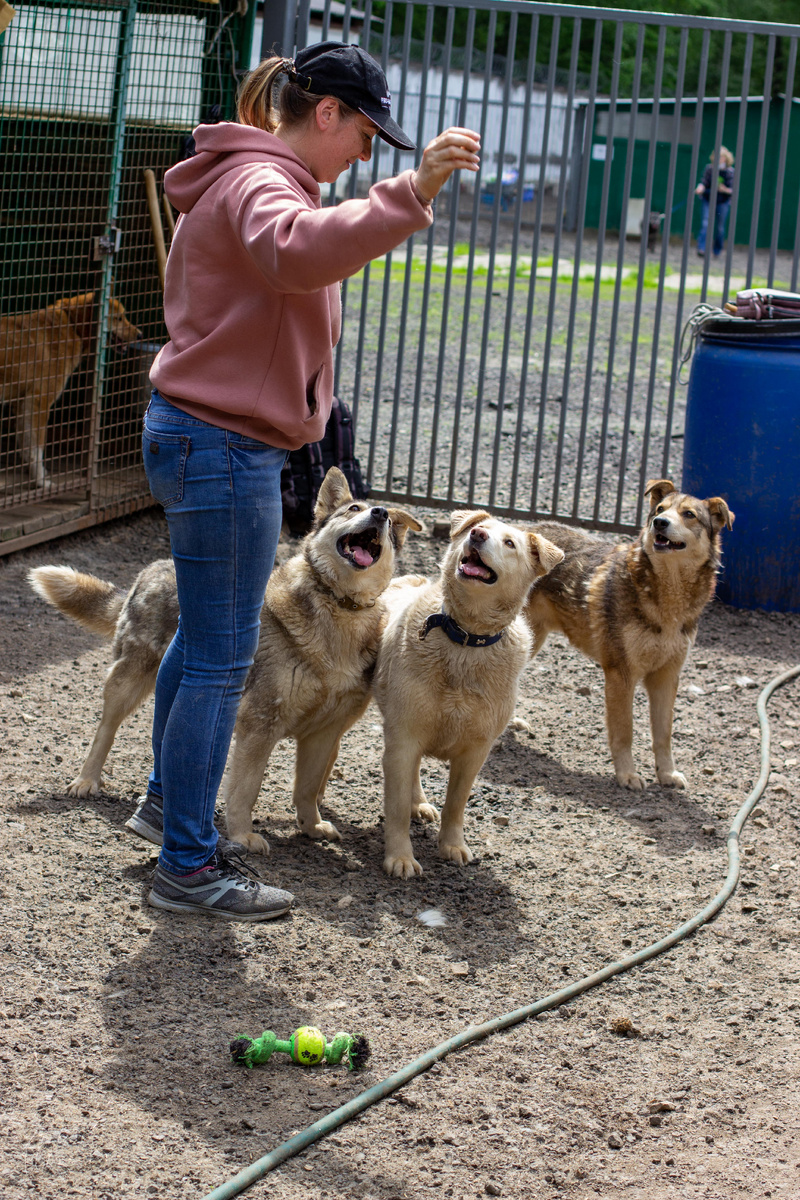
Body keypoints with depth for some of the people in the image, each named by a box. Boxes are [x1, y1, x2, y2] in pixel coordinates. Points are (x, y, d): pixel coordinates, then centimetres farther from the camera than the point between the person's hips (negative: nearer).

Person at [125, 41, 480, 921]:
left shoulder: (250, 180, 17)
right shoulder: (259, 183, -18)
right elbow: (297, 250, -43)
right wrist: (407, 195, -52)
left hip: (198, 439, 11)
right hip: (225, 447, -11)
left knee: (201, 636, 23)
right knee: (221, 661, -4)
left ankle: (167, 801, 39)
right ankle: (187, 868, 3)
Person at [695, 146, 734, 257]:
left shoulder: (730, 171, -5)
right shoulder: (710, 168, -4)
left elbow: (733, 190, -5)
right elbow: (704, 182, -7)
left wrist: (725, 190, -25)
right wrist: (700, 188, -29)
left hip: (723, 202, 0)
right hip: (708, 200, 0)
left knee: (720, 228, 7)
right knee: (705, 224, -14)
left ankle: (717, 251, 24)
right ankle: (701, 249, -18)